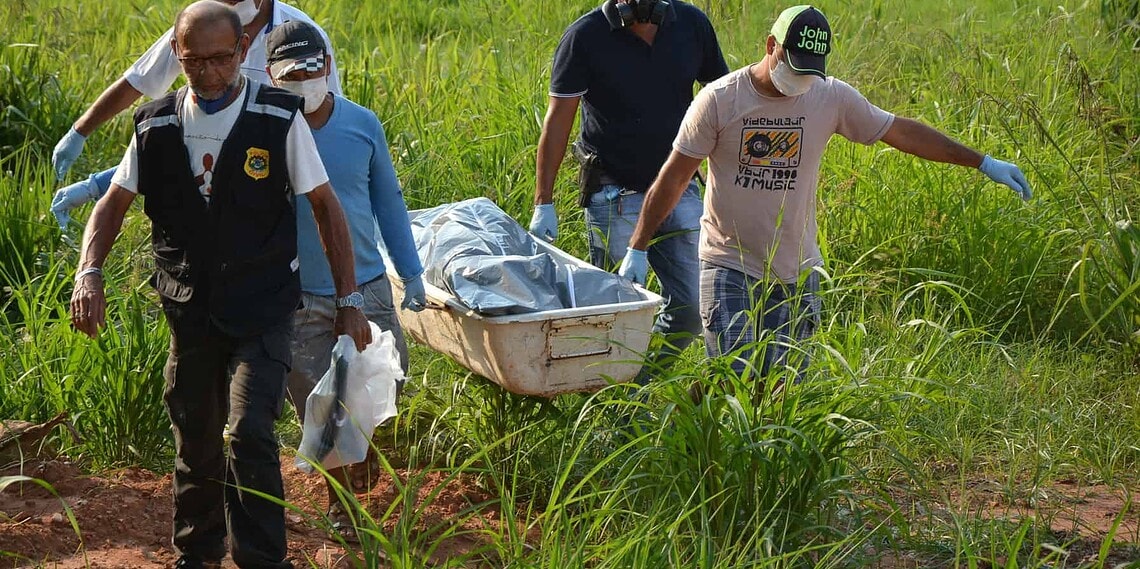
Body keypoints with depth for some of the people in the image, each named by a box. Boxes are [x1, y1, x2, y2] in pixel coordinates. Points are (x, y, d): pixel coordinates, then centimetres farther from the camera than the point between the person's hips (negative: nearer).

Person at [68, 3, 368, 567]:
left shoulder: (278, 118, -9)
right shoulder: (156, 125, 0)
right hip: (189, 309, 4)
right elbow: (114, 203, 9)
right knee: (195, 440, 15)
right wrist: (89, 273, -9)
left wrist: (348, 299, -4)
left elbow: (324, 205, -3)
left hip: (261, 308, -4)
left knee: (249, 433, -19)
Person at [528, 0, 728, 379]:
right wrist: (543, 203, -8)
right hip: (615, 196, -3)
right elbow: (558, 121, -6)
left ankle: (643, 373, 23)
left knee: (692, 308, 0)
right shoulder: (585, 37, -9)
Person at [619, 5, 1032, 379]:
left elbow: (902, 132, 6)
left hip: (796, 272, 3)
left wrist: (983, 163, 6)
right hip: (730, 267, -3)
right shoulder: (719, 100, -10)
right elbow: (673, 179, -6)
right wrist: (637, 250, -8)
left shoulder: (831, 97, -2)